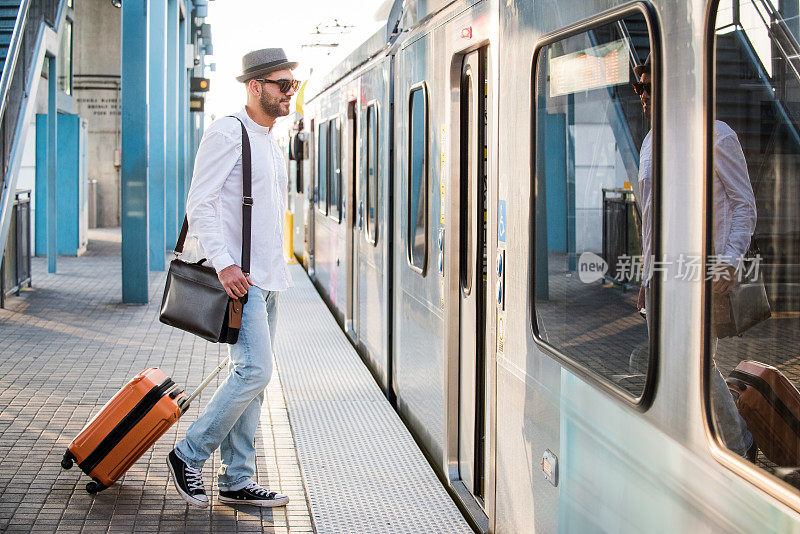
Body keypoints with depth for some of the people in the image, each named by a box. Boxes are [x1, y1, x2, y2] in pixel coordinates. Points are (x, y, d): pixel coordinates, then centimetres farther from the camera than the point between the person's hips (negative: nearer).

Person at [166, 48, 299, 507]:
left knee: (254, 377, 8)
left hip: (267, 278, 9)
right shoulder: (227, 134, -9)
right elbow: (200, 204, -15)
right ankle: (189, 456, 0)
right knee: (255, 370, -15)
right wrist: (224, 265, -23)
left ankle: (237, 480, 14)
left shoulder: (271, 141, 19)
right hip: (237, 278, -9)